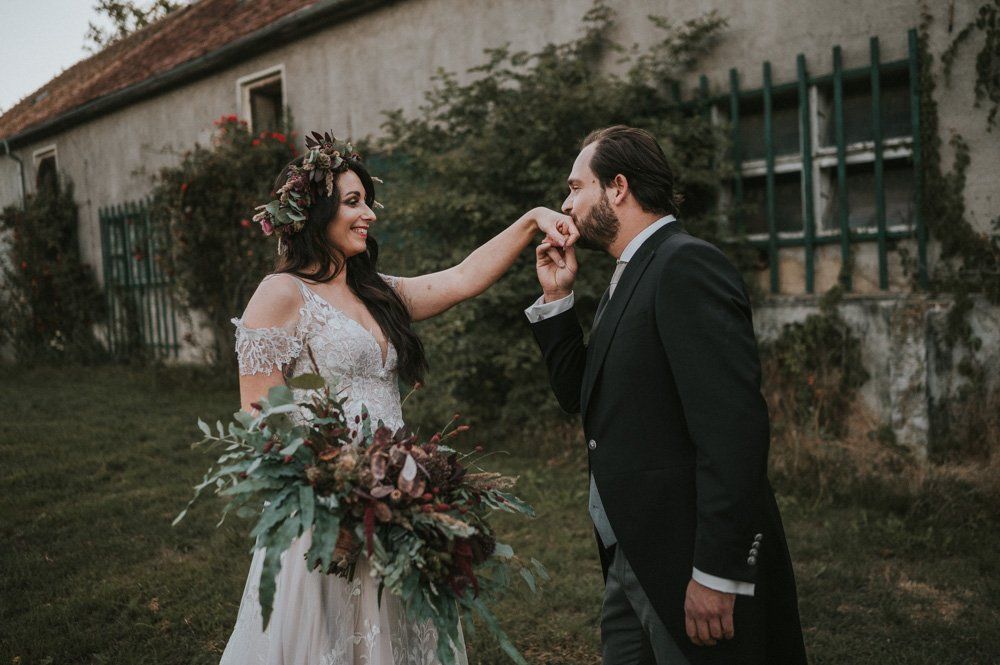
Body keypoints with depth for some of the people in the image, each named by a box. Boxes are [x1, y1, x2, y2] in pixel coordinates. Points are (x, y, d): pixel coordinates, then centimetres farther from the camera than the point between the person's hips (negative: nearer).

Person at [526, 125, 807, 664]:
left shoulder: (687, 265, -17)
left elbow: (732, 427, -24)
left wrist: (718, 573, -23)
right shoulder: (630, 276, 13)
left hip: (685, 562, -9)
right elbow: (581, 396, 17)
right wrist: (556, 298, 7)